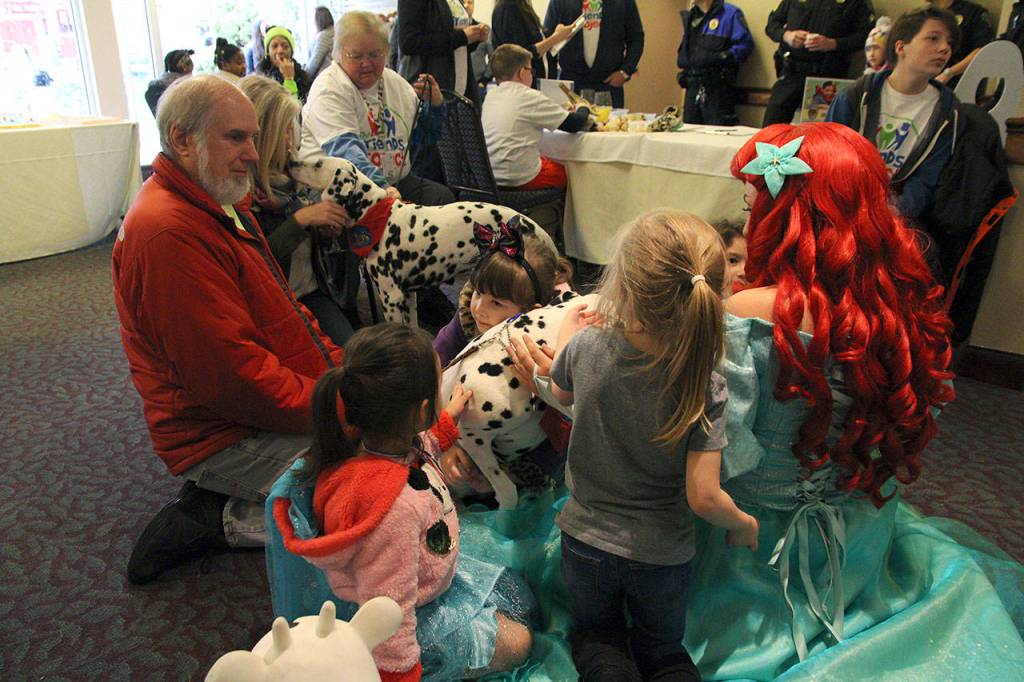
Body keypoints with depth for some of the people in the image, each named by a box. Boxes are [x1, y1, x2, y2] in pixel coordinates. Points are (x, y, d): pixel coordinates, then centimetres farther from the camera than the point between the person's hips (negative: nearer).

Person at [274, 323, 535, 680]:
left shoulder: (384, 442, -19)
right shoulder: (394, 505, -46)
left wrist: (449, 418, 14)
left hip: (438, 576, 9)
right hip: (420, 616, -9)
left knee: (520, 598, 23)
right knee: (516, 645, 8)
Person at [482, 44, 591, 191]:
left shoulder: (490, 96, 9)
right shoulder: (529, 97, -12)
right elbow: (574, 124, -9)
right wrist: (583, 109, 14)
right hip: (521, 178, -7)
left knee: (551, 162, 28)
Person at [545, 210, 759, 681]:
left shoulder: (586, 346, -22)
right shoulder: (706, 390, -25)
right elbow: (703, 497, -22)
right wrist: (743, 524, 0)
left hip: (586, 538, 1)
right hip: (661, 554, 0)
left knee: (595, 632, 29)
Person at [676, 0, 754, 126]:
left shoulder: (730, 13, -2)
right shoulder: (690, 16, 21)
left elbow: (745, 44, -8)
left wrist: (722, 57, -18)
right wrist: (683, 69, 11)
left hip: (718, 88, -7)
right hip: (693, 87, 7)